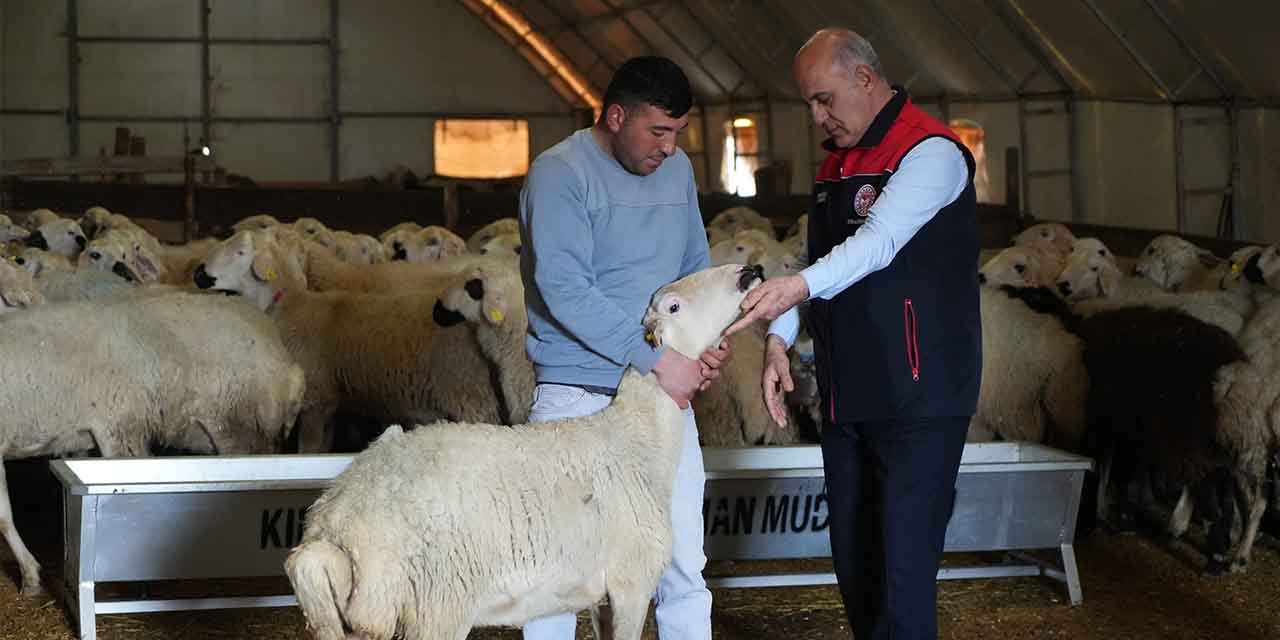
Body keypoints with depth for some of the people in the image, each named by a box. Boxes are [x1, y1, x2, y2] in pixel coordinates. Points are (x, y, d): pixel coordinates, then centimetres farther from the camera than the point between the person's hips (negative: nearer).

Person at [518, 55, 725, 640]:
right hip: (579, 398, -6)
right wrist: (657, 358, -20)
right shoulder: (559, 174, -10)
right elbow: (564, 288, -19)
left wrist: (709, 341, -2)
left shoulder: (677, 170, 11)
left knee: (684, 567, 6)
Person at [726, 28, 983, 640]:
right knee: (853, 562, 12)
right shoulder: (835, 162, 17)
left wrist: (800, 285, -38)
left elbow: (879, 241, -25)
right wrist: (778, 339, 3)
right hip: (846, 398, 9)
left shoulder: (930, 150, -10)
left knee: (902, 571, -11)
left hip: (918, 397, -8)